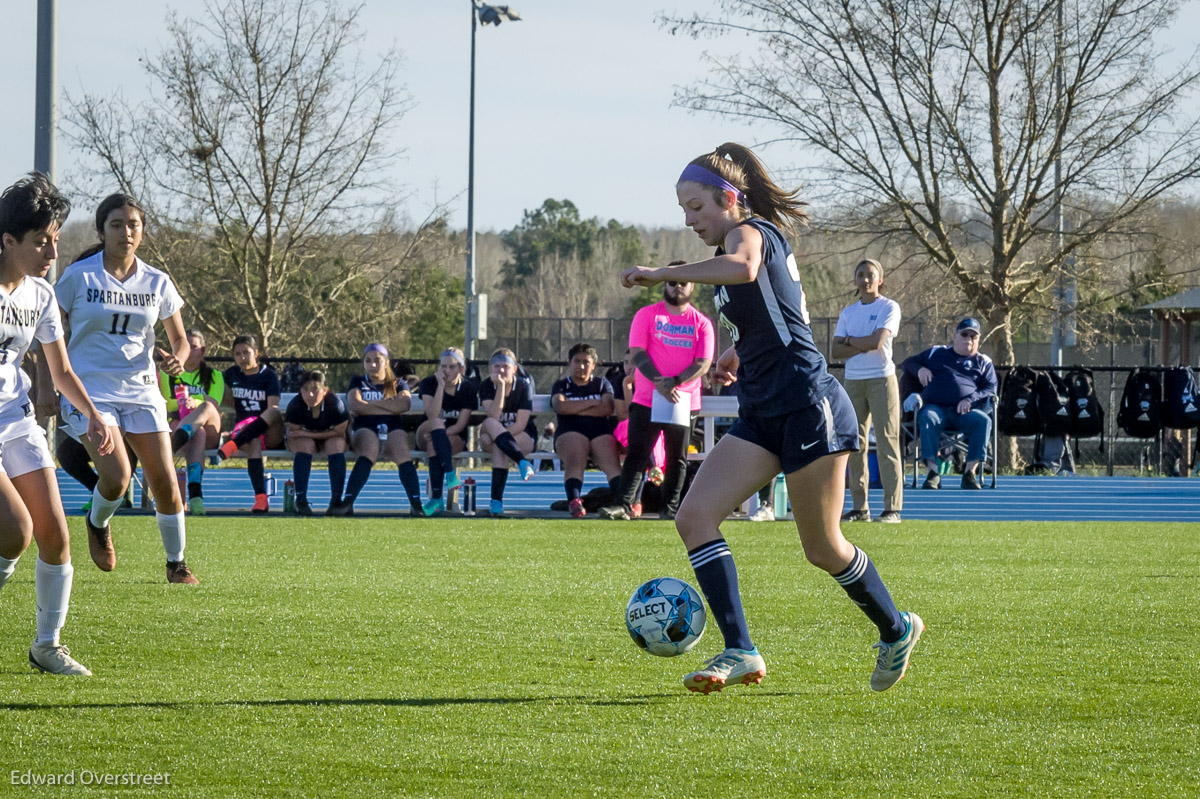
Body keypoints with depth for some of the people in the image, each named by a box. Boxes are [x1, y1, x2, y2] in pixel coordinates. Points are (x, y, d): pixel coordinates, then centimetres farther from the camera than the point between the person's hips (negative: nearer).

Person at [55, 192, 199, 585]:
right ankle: (97, 524, 14)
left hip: (141, 391, 3)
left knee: (164, 481, -6)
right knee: (117, 476, -21)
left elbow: (179, 338, 14)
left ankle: (176, 562, 13)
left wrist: (177, 358, -8)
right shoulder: (79, 277, -4)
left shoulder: (157, 283, 5)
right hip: (89, 391, -3)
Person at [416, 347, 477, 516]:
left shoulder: (469, 389, -3)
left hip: (455, 439, 0)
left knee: (433, 445, -35)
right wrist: (441, 385, -25)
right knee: (436, 422, -36)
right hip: (425, 436, 0)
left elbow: (461, 425, -9)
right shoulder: (429, 383, -4)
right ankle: (450, 474, -51)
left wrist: (439, 434, -24)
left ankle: (436, 498, -42)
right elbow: (432, 415, -21)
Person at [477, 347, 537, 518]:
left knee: (499, 447, -36)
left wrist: (496, 437, -28)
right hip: (491, 437, 2)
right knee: (490, 424, -35)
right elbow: (493, 416, -22)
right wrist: (501, 386, -27)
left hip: (523, 438, -2)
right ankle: (522, 462, -54)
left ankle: (496, 501, -45)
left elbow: (520, 424, -16)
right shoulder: (486, 386, -5)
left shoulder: (523, 387, -8)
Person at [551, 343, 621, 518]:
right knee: (575, 463, -35)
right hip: (570, 432, -1)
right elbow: (559, 406, -1)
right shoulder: (561, 385, 22)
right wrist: (591, 403, 2)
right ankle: (574, 501, -57)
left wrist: (575, 409, 1)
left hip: (600, 431, 1)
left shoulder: (602, 384, 24)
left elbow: (608, 408, 4)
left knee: (612, 464, -29)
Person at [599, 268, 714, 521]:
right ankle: (623, 505, -12)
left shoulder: (702, 323, 6)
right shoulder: (646, 315, 5)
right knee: (636, 455, -7)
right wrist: (659, 382, -17)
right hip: (646, 399, -1)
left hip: (684, 402, 1)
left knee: (677, 458, 4)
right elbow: (637, 352, -3)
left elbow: (703, 363, -2)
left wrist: (675, 382, -18)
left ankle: (670, 508, 9)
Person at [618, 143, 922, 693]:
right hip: (762, 414, 10)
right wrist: (738, 349, 20)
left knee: (823, 549, 1)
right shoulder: (744, 241, 17)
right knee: (694, 516, -9)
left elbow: (743, 267, -39)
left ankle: (896, 630, 26)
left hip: (808, 406, -10)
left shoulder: (749, 232, -12)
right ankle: (740, 652, -12)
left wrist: (663, 273, -33)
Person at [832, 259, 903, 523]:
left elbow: (877, 341, -13)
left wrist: (850, 341, 1)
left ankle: (892, 508, -9)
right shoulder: (848, 312, 15)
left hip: (881, 379, -5)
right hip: (853, 381, 5)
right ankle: (860, 507, 6)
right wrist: (863, 345, -10)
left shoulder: (889, 307, 1)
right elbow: (836, 350, 4)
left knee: (886, 443, -8)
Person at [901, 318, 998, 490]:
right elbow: (907, 363, 32)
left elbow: (991, 390, 9)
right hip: (936, 407, 0)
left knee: (984, 420, -32)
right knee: (927, 417, -36)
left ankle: (970, 472, -34)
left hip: (964, 412, 0)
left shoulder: (983, 362, 22)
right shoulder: (936, 353, 26)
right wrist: (919, 369, 8)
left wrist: (971, 400, -10)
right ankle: (933, 471, -42)